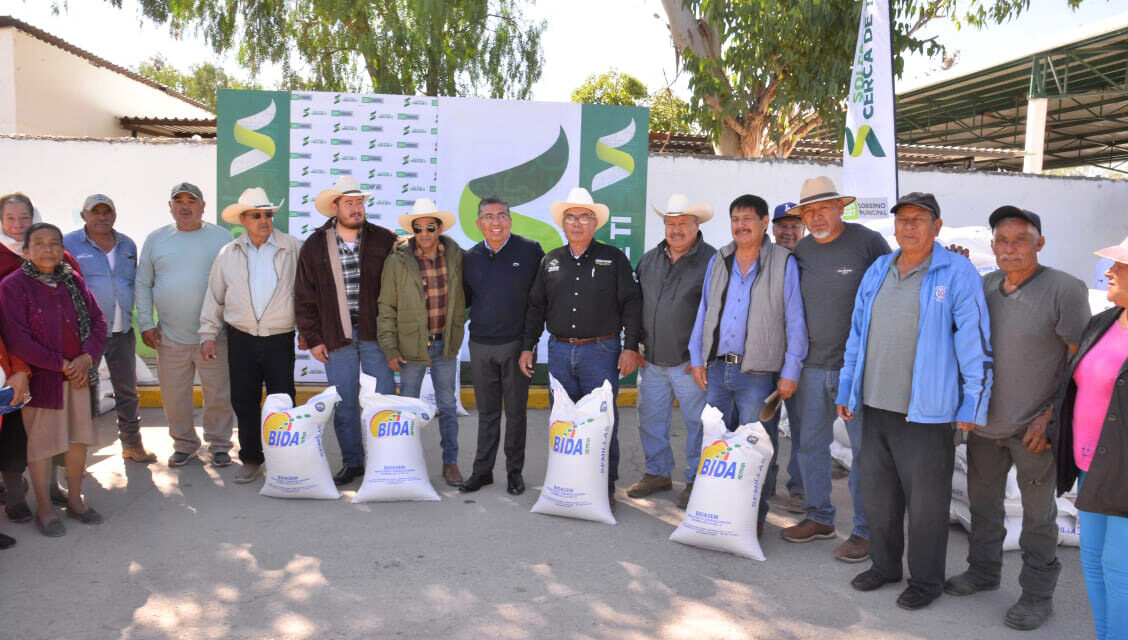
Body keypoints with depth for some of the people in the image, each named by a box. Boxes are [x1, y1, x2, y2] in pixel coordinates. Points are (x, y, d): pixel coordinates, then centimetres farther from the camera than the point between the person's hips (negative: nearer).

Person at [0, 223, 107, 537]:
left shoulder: (73, 281, 6)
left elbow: (97, 320, 6)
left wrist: (87, 357, -9)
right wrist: (60, 365, -14)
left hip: (78, 373, 5)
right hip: (40, 378, -4)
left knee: (79, 438, 11)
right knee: (41, 443, 3)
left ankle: (75, 500, 27)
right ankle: (44, 509, 17)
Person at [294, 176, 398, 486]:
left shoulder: (383, 240, 2)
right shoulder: (315, 246, 4)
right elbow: (304, 296, 7)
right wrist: (312, 339, 2)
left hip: (374, 333, -1)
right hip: (336, 336, 1)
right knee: (344, 404, 7)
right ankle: (352, 462, 21)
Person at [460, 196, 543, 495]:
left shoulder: (530, 250, -5)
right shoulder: (470, 257, 6)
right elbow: (463, 299, 17)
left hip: (516, 344, -3)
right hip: (481, 345, 3)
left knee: (515, 412, 7)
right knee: (487, 413, 12)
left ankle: (514, 471, 20)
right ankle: (482, 470, 22)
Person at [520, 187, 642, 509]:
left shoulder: (613, 259, 2)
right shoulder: (550, 261, 12)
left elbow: (631, 303, -1)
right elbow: (536, 307, 15)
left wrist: (630, 347, -8)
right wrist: (528, 347, 11)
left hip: (600, 351, -3)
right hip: (560, 351, 4)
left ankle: (605, 488, 11)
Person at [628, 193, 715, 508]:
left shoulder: (711, 261, -8)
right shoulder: (649, 260, 10)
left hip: (689, 363, -5)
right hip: (650, 361, 6)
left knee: (697, 423, 3)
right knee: (650, 420, 14)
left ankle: (696, 480, 18)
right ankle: (658, 473, 30)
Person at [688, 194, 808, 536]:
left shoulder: (784, 263, -3)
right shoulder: (718, 261, 11)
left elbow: (795, 322, -4)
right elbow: (703, 311, 16)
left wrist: (790, 372, -7)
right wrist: (697, 358, 11)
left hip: (758, 373, -4)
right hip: (716, 369, 5)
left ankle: (755, 516, 15)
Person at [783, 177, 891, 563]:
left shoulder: (868, 242, -6)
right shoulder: (800, 252, 9)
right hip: (812, 365, 5)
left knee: (865, 448, 1)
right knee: (809, 443, 12)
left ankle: (865, 530, 13)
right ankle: (818, 517, 28)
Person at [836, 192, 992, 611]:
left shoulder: (957, 273, -8)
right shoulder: (877, 271, 10)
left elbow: (976, 343, -10)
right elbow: (857, 336, 15)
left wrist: (973, 407, -11)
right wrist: (846, 391, 15)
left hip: (926, 413, -6)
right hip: (875, 407, 6)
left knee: (925, 502, 6)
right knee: (877, 493, 16)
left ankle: (926, 581, 23)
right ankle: (884, 565, 33)